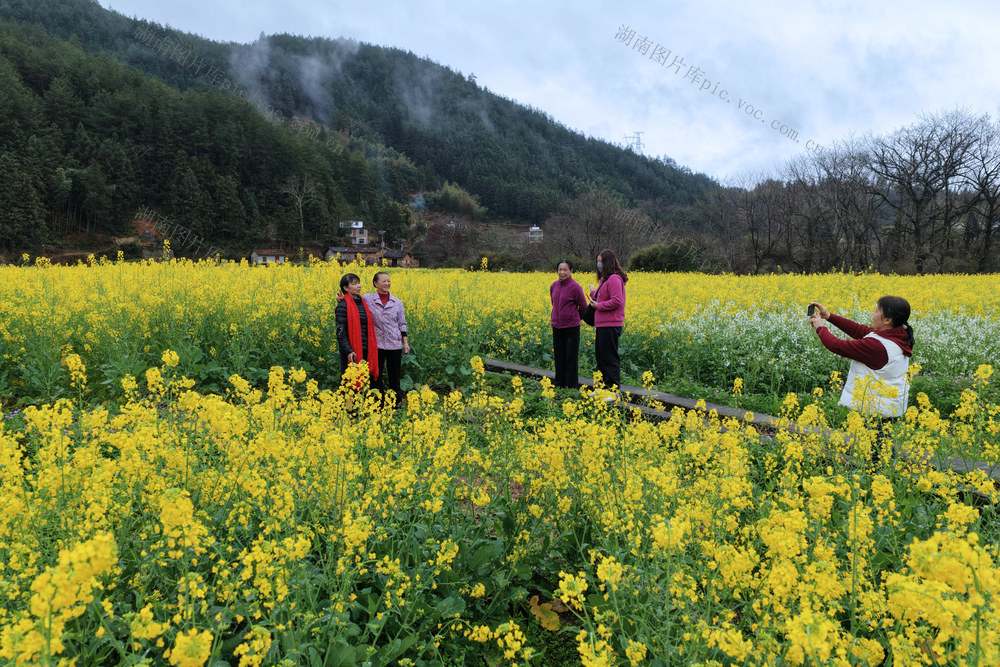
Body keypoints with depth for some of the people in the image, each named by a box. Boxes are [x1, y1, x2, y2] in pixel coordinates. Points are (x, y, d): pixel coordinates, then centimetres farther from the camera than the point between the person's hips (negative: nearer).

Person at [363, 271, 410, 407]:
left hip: (394, 345, 1)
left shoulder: (397, 303, 5)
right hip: (376, 345, -1)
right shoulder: (367, 299, -1)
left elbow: (402, 324, 9)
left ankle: (396, 403, 24)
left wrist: (405, 343, 4)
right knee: (375, 375, 6)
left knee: (394, 376, 10)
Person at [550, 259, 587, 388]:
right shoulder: (554, 286, 5)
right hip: (557, 326, 6)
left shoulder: (575, 287, -13)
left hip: (571, 327, -6)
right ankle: (559, 383, 23)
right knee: (558, 355, 12)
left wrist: (572, 317, 8)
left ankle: (572, 385, 10)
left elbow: (583, 307, -4)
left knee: (571, 357, 2)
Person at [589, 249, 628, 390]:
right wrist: (593, 293, 13)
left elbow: (616, 301, -24)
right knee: (600, 355, 16)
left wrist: (598, 306, -17)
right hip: (602, 324, 11)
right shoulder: (605, 279, 17)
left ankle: (614, 388, 2)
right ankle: (604, 385, 25)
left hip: (610, 325, -11)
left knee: (609, 357, -5)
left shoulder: (614, 279, -15)